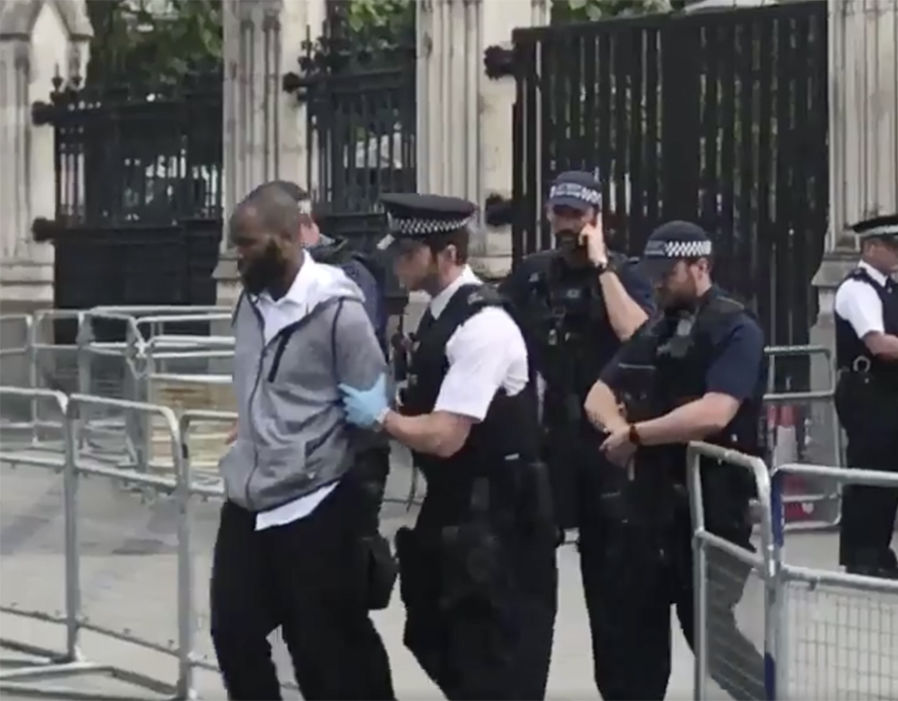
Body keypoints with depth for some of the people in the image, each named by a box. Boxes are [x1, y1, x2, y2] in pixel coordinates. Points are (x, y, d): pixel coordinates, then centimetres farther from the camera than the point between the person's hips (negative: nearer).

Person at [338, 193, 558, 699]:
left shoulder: (481, 325, -22)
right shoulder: (438, 314, 8)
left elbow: (444, 437, -24)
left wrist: (380, 416, -12)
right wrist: (390, 411, 0)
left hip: (497, 516, -10)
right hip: (453, 507, 10)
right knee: (436, 640, 18)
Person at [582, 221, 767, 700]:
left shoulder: (735, 330, -11)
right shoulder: (653, 330, 14)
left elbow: (712, 414, -24)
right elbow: (598, 396, 16)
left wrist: (636, 434, -14)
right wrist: (618, 428, -8)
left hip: (709, 505, -8)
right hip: (645, 500, 8)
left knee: (716, 634, -6)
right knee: (624, 625, 14)